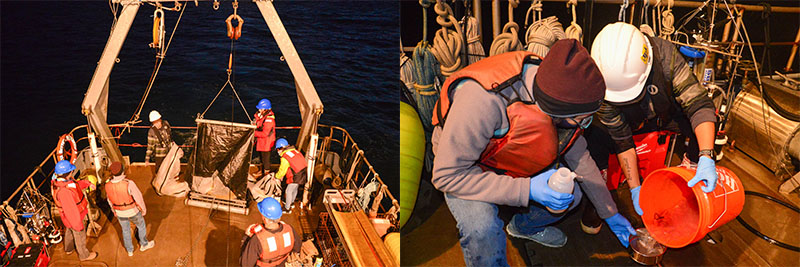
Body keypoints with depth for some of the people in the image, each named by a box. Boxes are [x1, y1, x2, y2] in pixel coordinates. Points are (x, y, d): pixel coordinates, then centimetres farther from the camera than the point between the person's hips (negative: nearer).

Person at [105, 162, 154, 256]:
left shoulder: (108, 186, -20)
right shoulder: (129, 184, -35)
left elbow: (110, 201, -1)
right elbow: (138, 198, -22)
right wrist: (144, 209, -3)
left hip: (120, 212, 3)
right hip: (132, 211, -3)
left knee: (125, 230, 28)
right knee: (141, 225, 27)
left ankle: (130, 250, 46)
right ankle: (144, 244, 48)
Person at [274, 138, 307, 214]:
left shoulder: (284, 158, -16)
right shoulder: (294, 151, 9)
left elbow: (282, 171, -8)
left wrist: (277, 176, 14)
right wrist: (282, 175, 22)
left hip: (297, 177, -8)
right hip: (304, 173, 8)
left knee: (288, 191, 9)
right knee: (295, 189, 28)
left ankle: (287, 208, 21)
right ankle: (291, 202, 50)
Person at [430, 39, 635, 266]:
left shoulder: (557, 89, -19)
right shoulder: (483, 98, -41)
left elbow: (579, 157, -2)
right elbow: (447, 175, -36)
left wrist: (610, 214, 8)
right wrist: (527, 189, -40)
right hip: (461, 166, -6)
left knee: (571, 195, -4)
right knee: (482, 227, -32)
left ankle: (523, 226, 26)